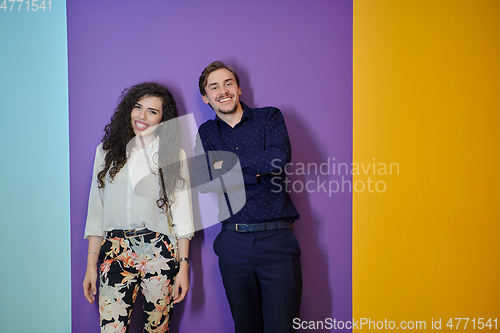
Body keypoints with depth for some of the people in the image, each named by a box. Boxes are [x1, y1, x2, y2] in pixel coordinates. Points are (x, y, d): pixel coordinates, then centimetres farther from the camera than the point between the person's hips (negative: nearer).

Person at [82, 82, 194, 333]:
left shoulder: (173, 155, 4)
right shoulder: (107, 151, 10)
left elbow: (182, 213, 2)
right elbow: (97, 211, 9)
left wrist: (183, 266, -4)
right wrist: (91, 265, 5)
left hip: (159, 254, -1)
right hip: (115, 252, 2)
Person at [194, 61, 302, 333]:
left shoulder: (269, 117, 7)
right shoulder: (206, 133, 12)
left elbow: (279, 158, -14)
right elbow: (203, 181, -4)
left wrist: (227, 163, -5)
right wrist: (255, 170, -8)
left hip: (277, 239, -2)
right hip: (234, 242, 2)